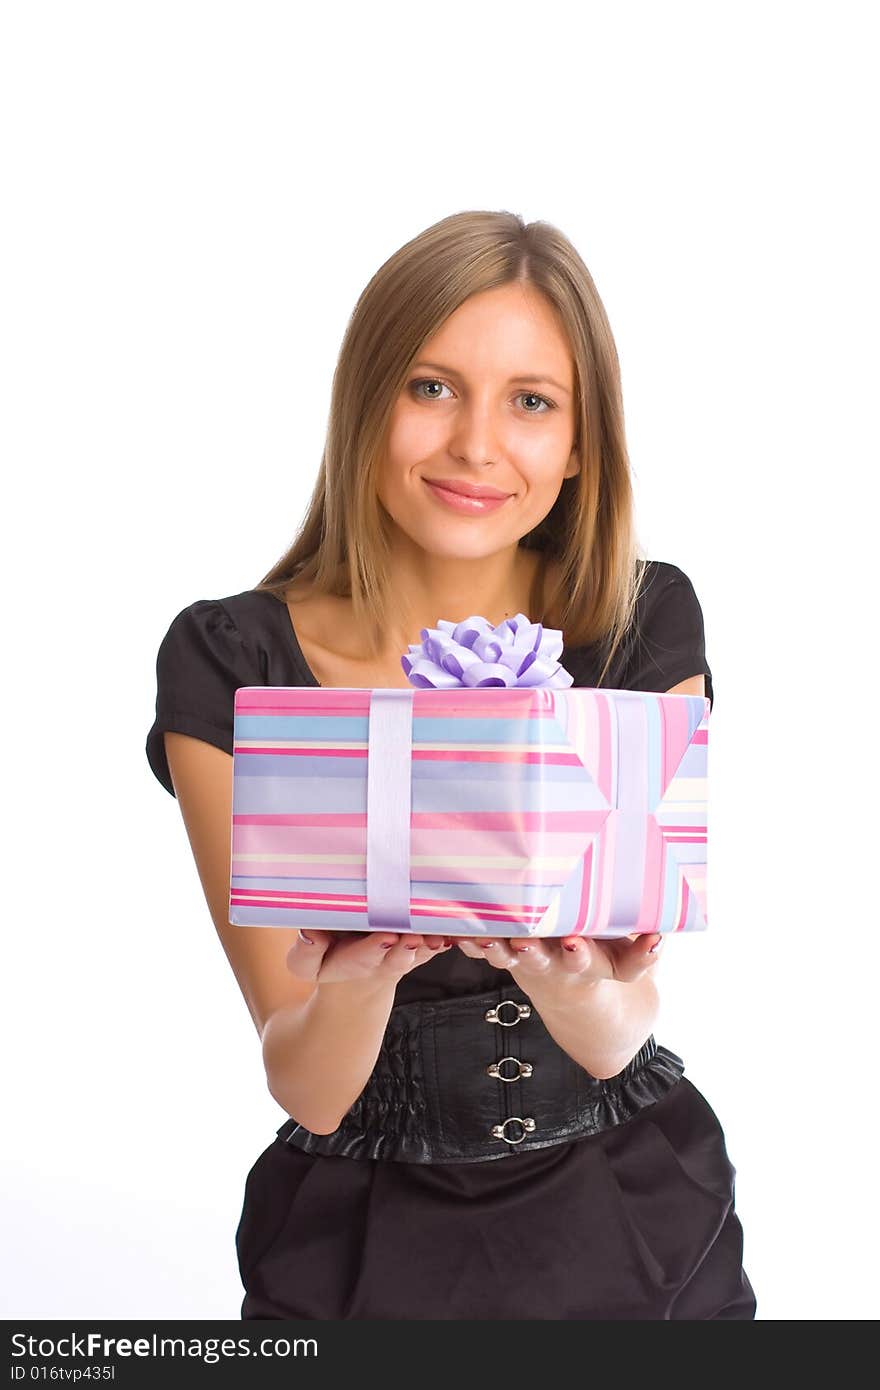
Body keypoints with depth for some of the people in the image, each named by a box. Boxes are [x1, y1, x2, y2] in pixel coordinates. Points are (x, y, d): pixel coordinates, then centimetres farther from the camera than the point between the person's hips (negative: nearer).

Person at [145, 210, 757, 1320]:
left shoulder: (647, 625, -6)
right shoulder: (228, 664, -11)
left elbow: (617, 1040, -12)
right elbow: (307, 1089, -11)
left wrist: (580, 990, -34)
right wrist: (357, 982, -32)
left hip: (636, 1218, 3)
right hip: (366, 1240, -2)